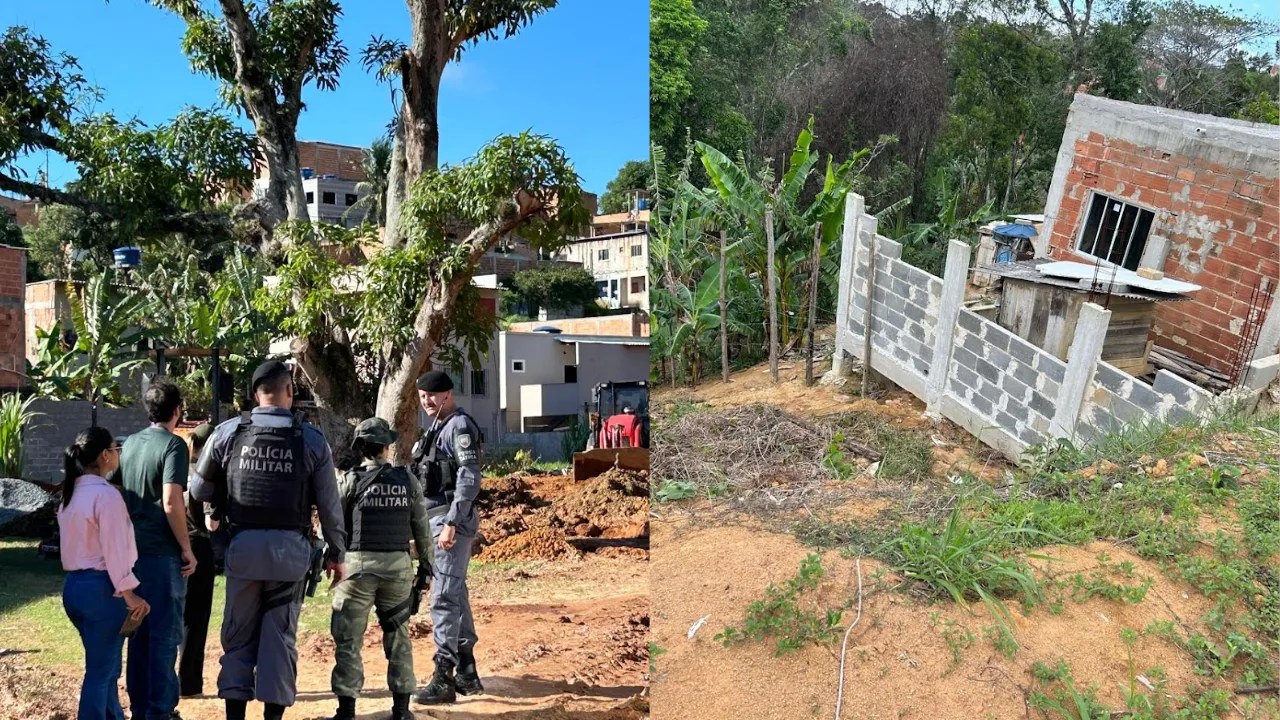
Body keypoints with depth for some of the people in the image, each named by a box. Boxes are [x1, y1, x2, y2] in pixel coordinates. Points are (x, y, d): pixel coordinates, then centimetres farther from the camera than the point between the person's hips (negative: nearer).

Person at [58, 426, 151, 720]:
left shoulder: (71, 493, 11)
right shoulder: (106, 494, -16)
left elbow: (80, 542, 14)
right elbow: (115, 549, -17)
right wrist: (128, 593, -12)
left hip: (73, 585, 9)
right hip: (101, 587, -9)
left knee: (104, 666, 19)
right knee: (100, 671, 0)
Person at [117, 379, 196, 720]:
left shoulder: (130, 443, 9)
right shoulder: (173, 444, -13)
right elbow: (171, 504, -20)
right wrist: (187, 548, -12)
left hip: (133, 549, 7)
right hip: (162, 551, -7)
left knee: (140, 631, 14)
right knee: (165, 634, 1)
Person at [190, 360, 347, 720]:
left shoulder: (228, 432, -2)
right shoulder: (311, 439, -4)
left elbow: (199, 492, 3)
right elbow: (329, 505, -1)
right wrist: (336, 553, 8)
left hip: (243, 545, 1)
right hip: (290, 547, -1)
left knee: (238, 635, 13)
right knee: (280, 635, 9)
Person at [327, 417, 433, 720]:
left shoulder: (350, 481, -4)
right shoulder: (407, 481, 3)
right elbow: (422, 527, 9)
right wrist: (425, 562, 19)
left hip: (358, 564, -2)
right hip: (398, 565, 3)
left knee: (349, 638, 6)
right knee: (398, 635, 13)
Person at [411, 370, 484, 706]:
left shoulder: (460, 426, -13)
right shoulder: (438, 426, 16)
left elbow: (469, 481, -21)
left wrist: (451, 524, -25)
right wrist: (433, 524, 18)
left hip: (452, 521, -10)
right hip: (437, 518, 10)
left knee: (444, 598, -9)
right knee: (456, 594, 15)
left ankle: (443, 679, -5)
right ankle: (467, 672, 24)